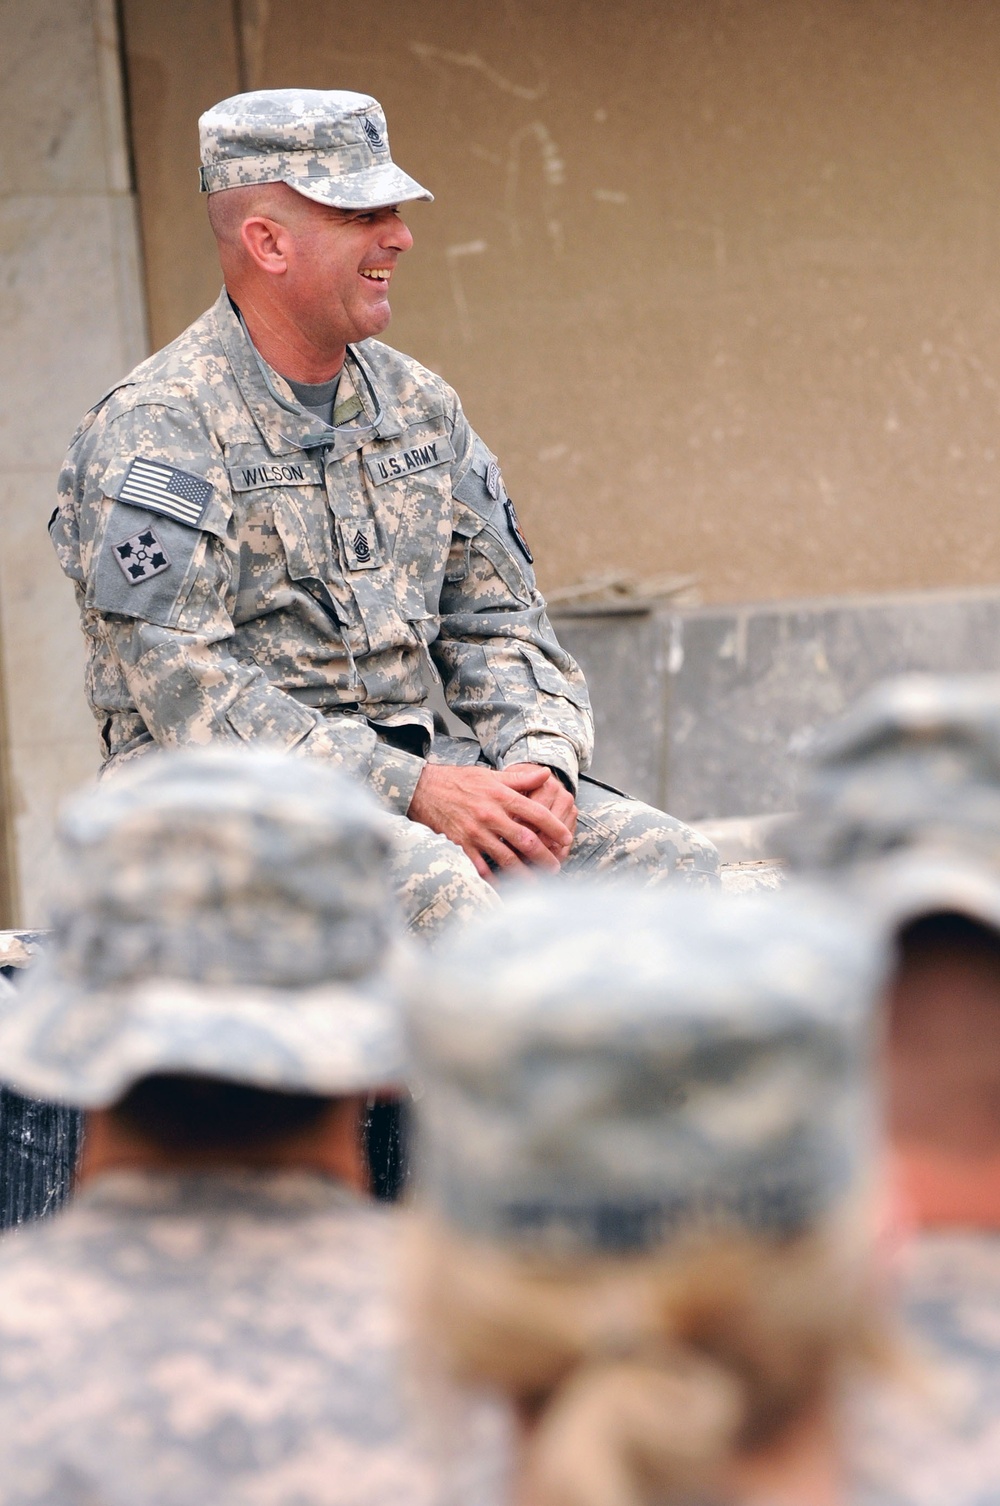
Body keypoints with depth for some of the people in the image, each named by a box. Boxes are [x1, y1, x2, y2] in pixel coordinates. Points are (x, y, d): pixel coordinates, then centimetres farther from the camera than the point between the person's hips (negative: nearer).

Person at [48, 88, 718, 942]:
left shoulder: (419, 406, 14)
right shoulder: (155, 432, -9)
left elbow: (498, 616, 17)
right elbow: (187, 689, -17)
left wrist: (542, 762, -6)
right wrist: (414, 790, -23)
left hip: (410, 767, 7)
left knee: (663, 860, -14)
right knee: (434, 886, -36)